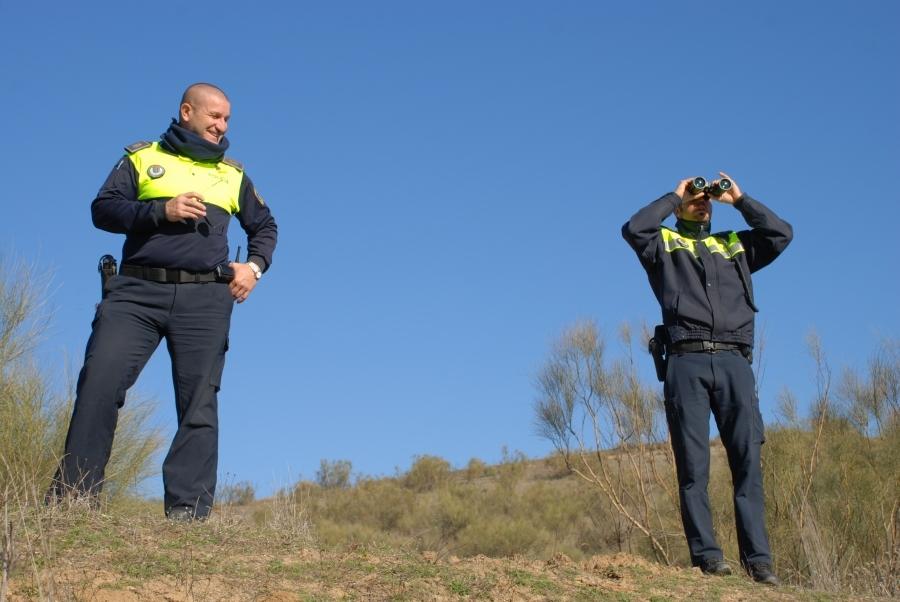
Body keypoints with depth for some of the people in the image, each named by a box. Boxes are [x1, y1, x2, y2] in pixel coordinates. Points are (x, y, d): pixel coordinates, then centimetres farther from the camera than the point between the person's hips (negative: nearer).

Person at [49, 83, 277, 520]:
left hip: (205, 299, 2)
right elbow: (103, 208, 3)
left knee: (199, 404, -5)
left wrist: (254, 265, 10)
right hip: (137, 292, -2)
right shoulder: (141, 158, 14)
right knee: (99, 385, -11)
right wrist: (160, 210, -11)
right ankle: (70, 498, -5)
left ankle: (187, 514, -4)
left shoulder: (232, 175, 21)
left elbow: (265, 226, 29)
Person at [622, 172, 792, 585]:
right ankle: (707, 554, -4)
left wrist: (739, 200, 20)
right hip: (687, 362, -2)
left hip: (734, 363, 2)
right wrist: (675, 196, 10)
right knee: (693, 464, -6)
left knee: (748, 459, -6)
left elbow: (782, 234, 16)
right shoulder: (664, 245, 18)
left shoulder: (735, 245, 27)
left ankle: (757, 557, -6)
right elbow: (633, 229, -2)